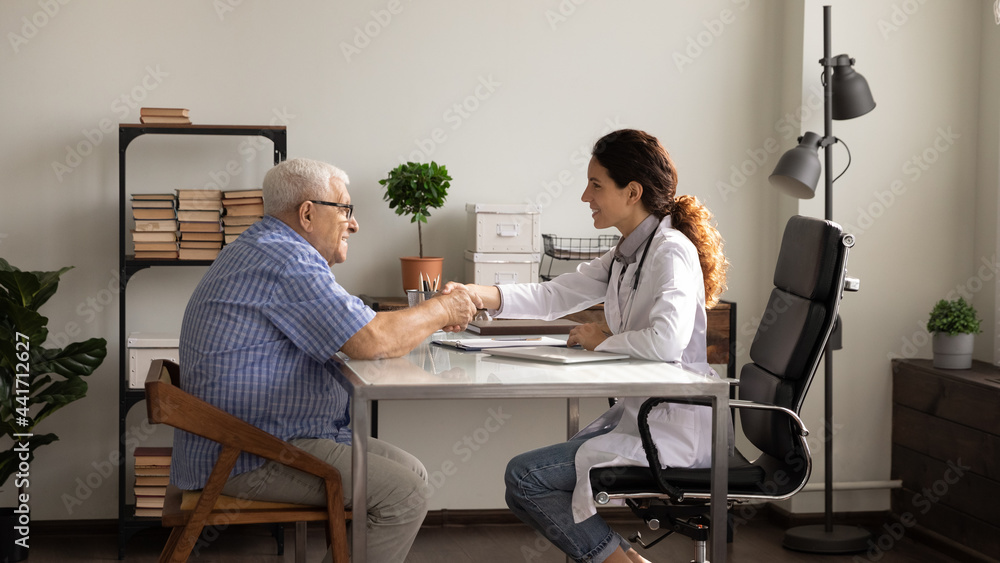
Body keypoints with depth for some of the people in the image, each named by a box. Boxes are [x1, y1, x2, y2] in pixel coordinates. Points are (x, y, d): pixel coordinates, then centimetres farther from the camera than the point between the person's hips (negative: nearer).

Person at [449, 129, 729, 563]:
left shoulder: (671, 252, -17)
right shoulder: (627, 254, 12)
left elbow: (667, 342, -32)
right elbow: (552, 297, 13)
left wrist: (604, 339, -15)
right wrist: (474, 294, 0)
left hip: (676, 429, -10)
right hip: (640, 413, 10)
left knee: (524, 476, -10)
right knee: (527, 482, 9)